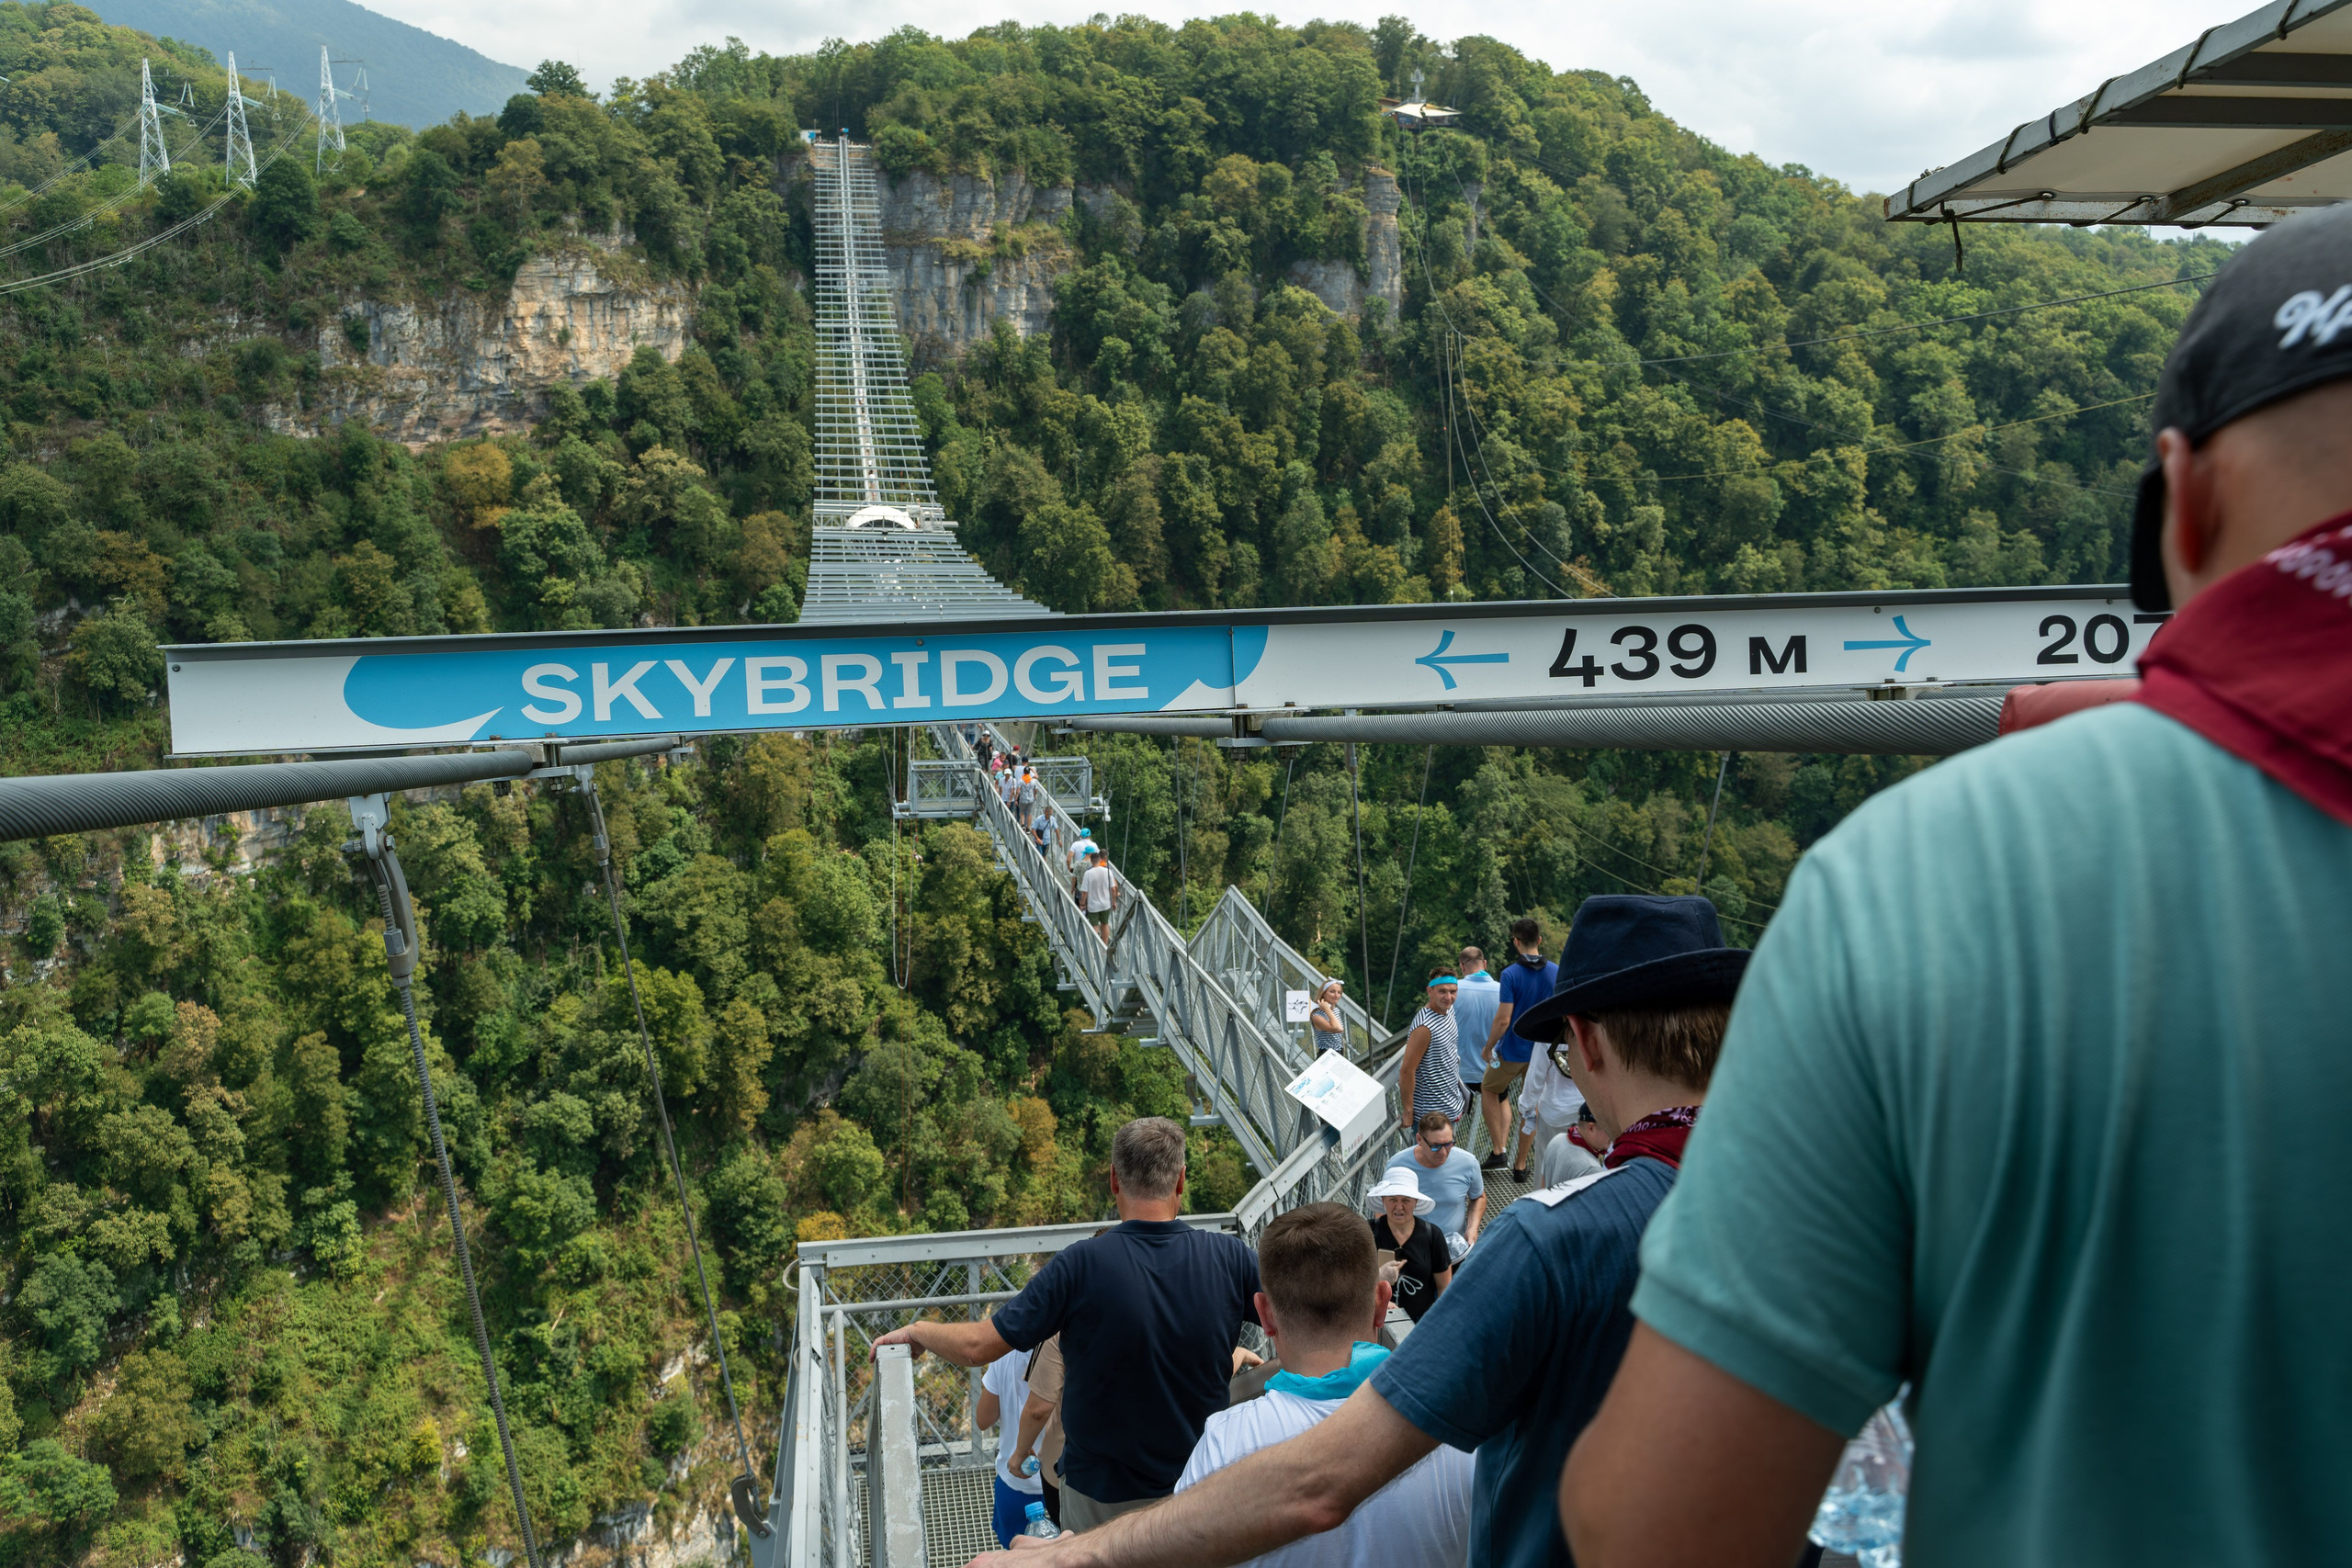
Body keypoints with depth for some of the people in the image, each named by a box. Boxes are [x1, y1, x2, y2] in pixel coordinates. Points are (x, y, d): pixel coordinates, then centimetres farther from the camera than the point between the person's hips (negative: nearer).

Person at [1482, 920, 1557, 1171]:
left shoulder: (1511, 974, -19)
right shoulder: (1557, 972, -5)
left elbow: (1503, 1020, -21)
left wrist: (1488, 1047, -7)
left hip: (1513, 1053, -4)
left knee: (1489, 1089, 20)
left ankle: (1498, 1150, 14)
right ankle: (1521, 1163, 23)